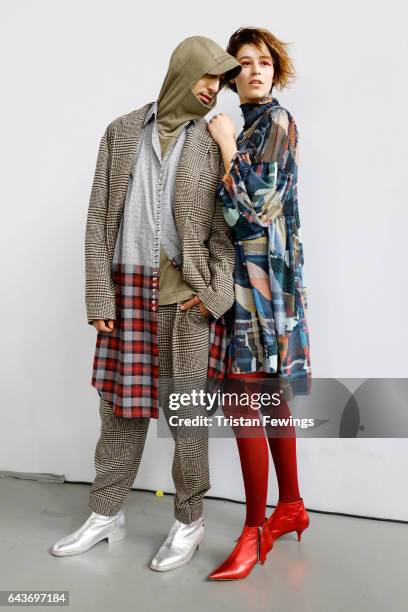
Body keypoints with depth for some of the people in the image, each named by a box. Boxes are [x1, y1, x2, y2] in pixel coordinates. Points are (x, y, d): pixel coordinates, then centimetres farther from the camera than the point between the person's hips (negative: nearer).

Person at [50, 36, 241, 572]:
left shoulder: (213, 142, 7)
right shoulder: (122, 131, 10)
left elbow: (224, 226, 3)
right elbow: (99, 218, 6)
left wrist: (212, 292, -10)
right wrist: (99, 296, -1)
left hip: (185, 292, -1)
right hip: (128, 289, 2)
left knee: (185, 410, 4)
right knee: (120, 405, 10)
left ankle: (190, 521, 22)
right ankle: (106, 514, 28)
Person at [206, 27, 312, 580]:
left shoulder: (276, 120, -6)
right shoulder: (249, 126, 19)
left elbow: (251, 206, -17)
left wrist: (227, 145, -9)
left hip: (261, 274, -9)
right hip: (251, 272, 9)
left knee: (246, 400, -7)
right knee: (271, 394, 13)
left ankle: (255, 530, 8)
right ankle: (291, 506, 28)